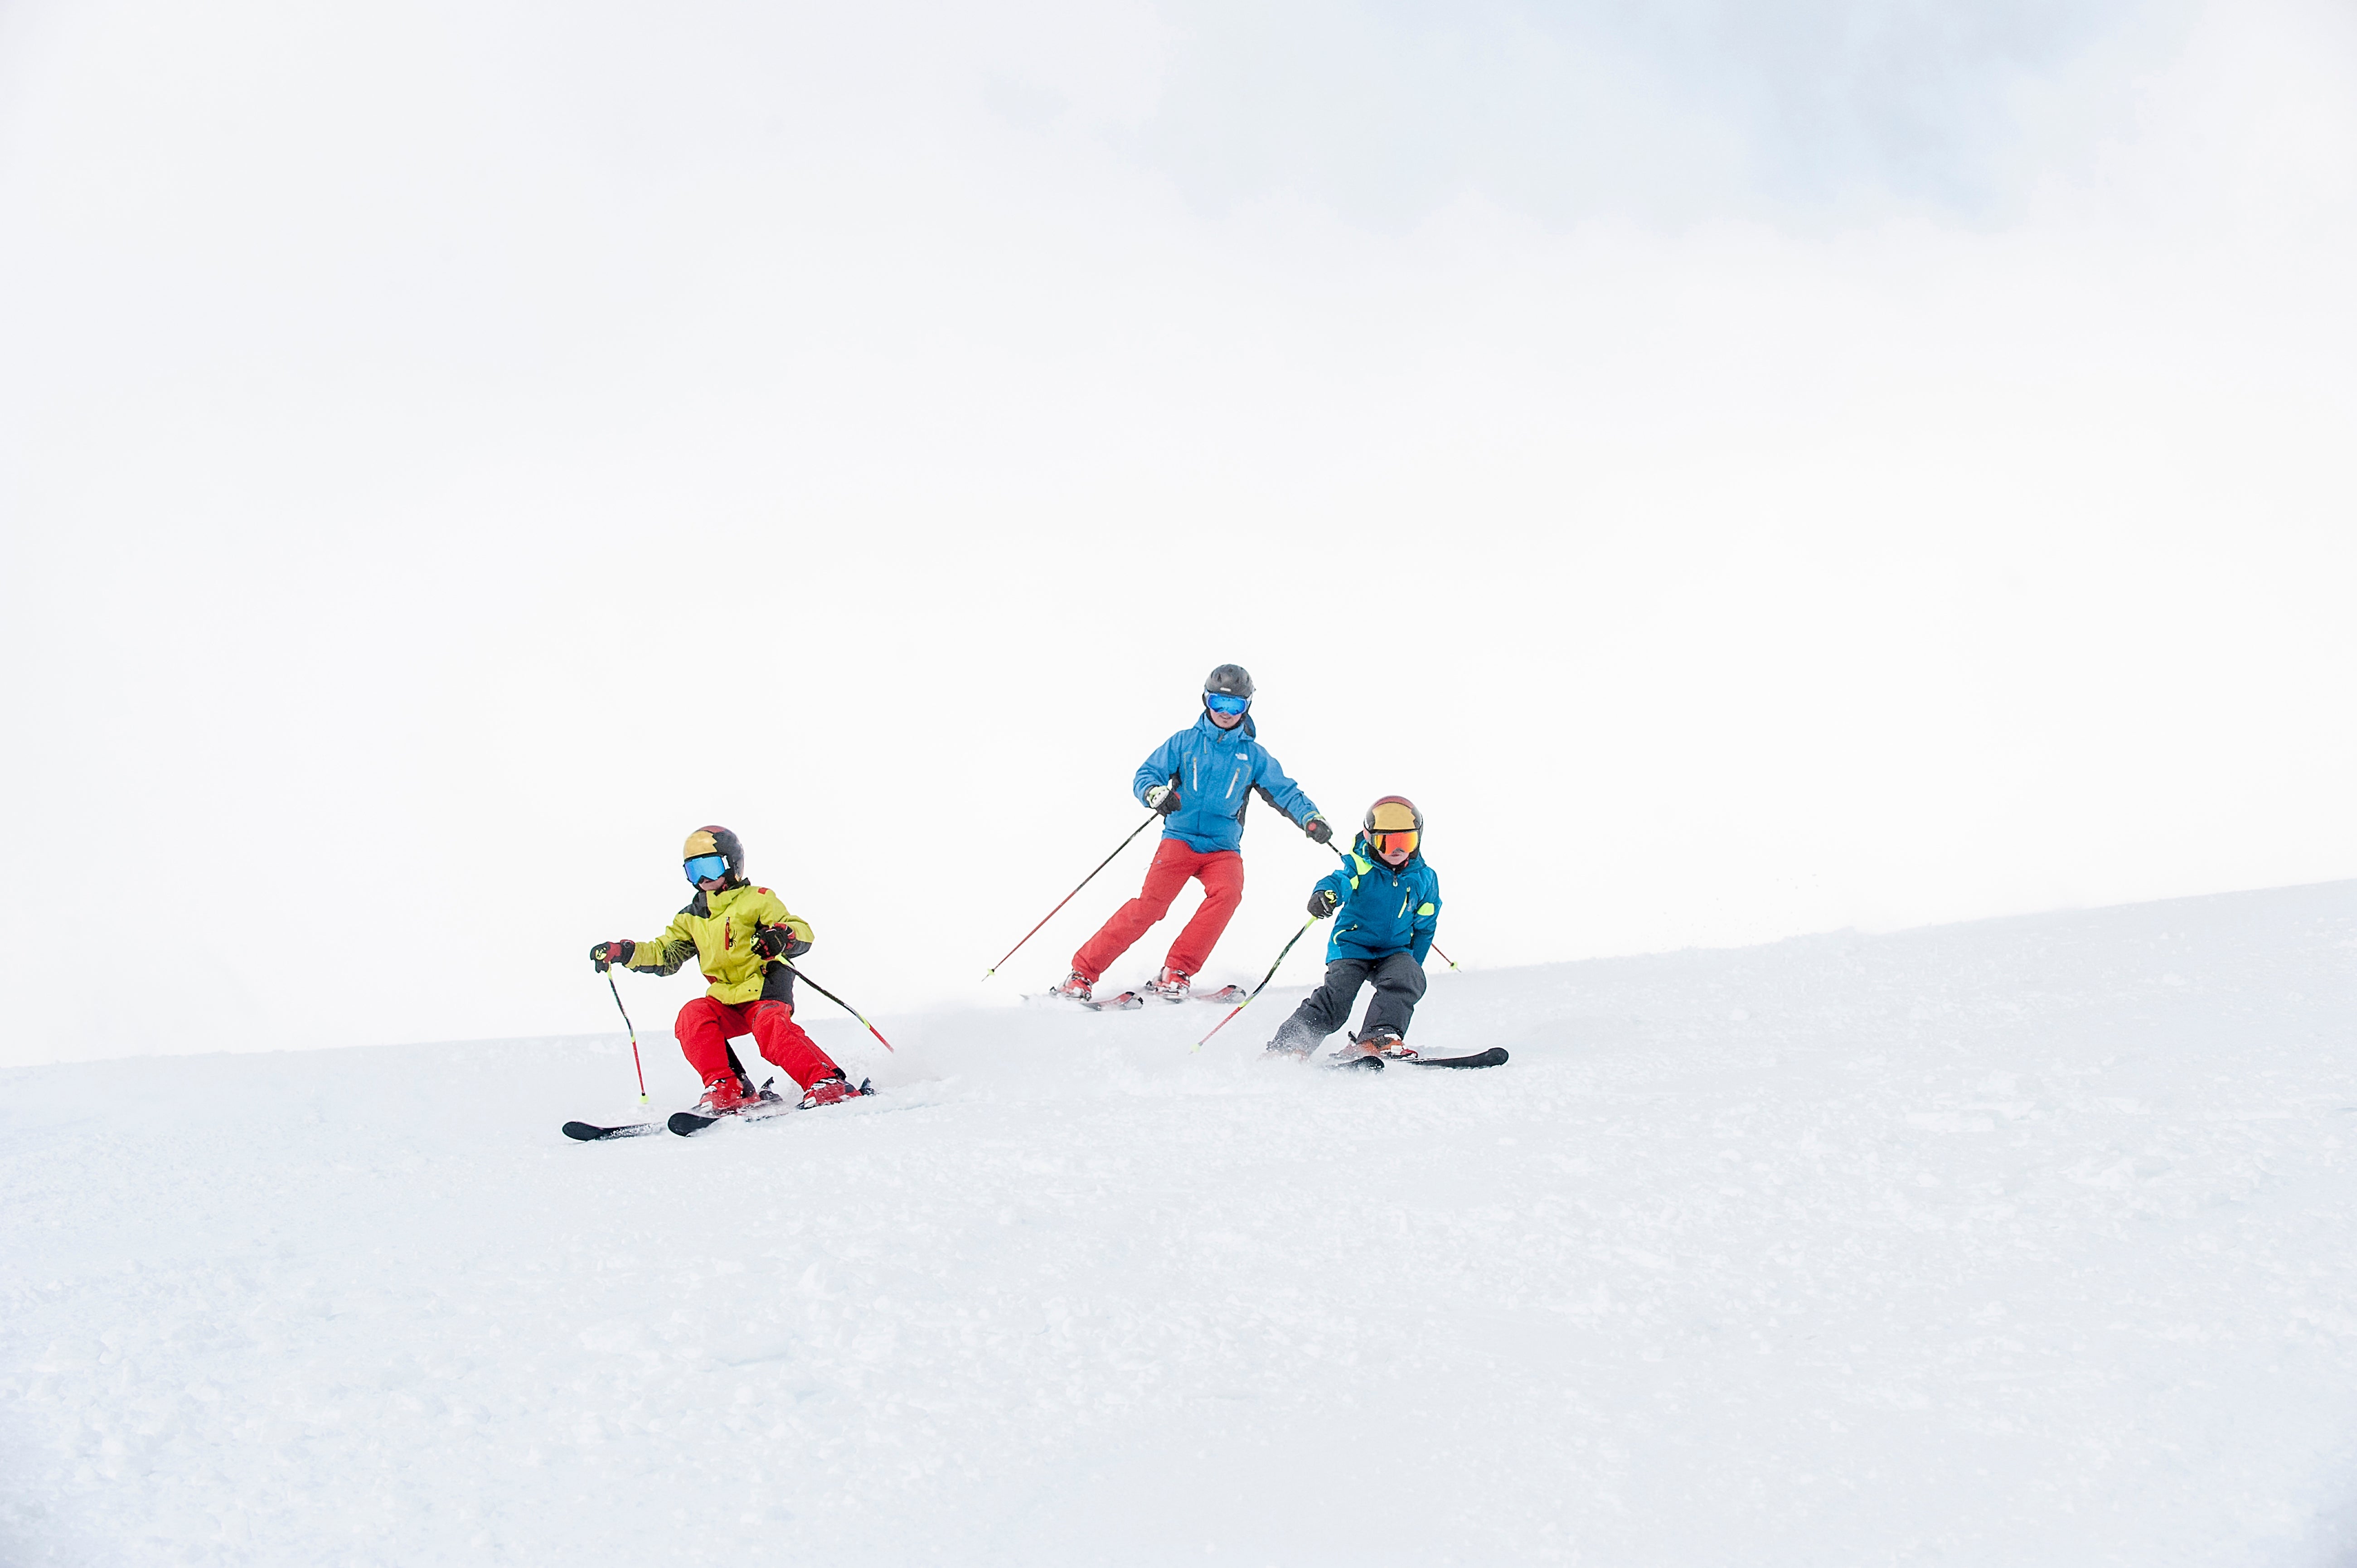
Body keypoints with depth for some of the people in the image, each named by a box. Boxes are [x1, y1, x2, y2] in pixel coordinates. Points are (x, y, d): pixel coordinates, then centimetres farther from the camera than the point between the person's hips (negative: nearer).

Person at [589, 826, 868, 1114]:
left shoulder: (756, 900, -1)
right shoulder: (691, 919, 17)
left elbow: (803, 933, -8)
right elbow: (664, 955, 20)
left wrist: (782, 937, -32)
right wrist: (623, 953, 3)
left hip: (765, 991, -6)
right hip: (726, 1001, 6)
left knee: (769, 1028, -35)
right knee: (693, 1017, -23)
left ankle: (827, 1083, -35)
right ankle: (726, 1090, -22)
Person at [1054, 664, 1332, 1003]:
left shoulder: (1254, 756, 10)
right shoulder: (1184, 742, 6)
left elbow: (1285, 792, 9)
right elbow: (1144, 776, 0)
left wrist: (1312, 819, -11)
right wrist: (1156, 793, -24)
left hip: (1223, 849, 2)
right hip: (1180, 839, -2)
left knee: (1227, 892, -29)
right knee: (1151, 903, -20)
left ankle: (1176, 974, -20)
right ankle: (1082, 973, -14)